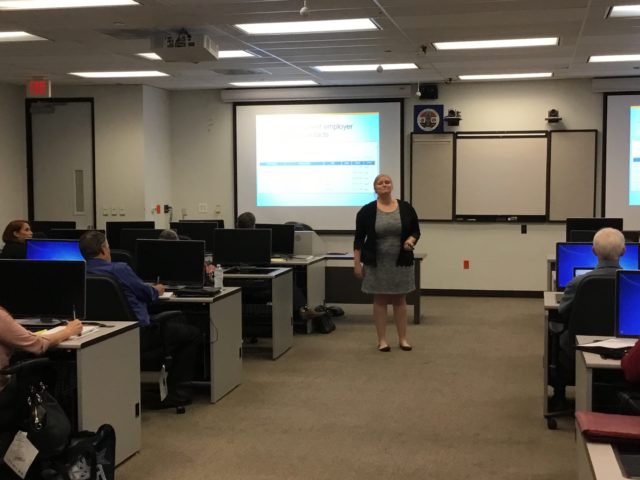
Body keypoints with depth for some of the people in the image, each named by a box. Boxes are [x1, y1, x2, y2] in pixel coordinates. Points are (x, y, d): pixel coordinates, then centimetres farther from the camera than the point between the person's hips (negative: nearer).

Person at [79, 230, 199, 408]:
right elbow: (146, 293, -4)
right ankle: (169, 391, 10)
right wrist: (157, 290, 19)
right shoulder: (119, 269, -19)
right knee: (193, 333, 8)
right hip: (138, 335, -9)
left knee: (177, 317, 26)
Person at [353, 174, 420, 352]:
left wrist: (411, 240, -15)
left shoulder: (406, 208, 0)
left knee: (400, 299, 7)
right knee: (380, 300, 4)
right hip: (376, 263, -1)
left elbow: (416, 231, 7)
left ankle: (402, 339, 15)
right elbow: (359, 239, -2)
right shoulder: (367, 211, -5)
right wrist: (357, 263, -5)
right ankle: (382, 339, 11)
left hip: (401, 262, 1)